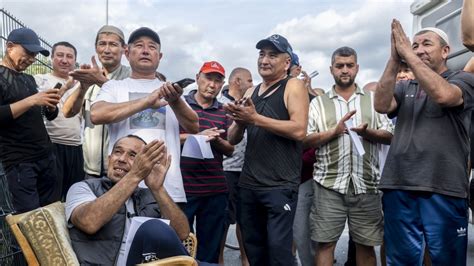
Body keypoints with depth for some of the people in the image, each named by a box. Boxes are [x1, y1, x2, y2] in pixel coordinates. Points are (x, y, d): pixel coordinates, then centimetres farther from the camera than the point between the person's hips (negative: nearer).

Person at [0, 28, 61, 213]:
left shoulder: (29, 79, 16)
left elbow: (50, 115, 18)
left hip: (46, 155, 7)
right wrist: (31, 101, -21)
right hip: (19, 161, -7)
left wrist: (51, 104, -3)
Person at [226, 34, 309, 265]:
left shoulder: (293, 86, -3)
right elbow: (233, 139, 14)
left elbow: (299, 130, -17)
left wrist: (255, 118, -17)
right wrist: (239, 120, -7)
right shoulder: (251, 92, 14)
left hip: (280, 185, -6)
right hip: (248, 185, 6)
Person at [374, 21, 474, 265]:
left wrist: (407, 54, -13)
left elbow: (443, 95, -17)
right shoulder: (405, 87, 16)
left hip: (443, 189, -3)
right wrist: (395, 59, -9)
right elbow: (381, 105, -4)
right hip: (398, 186, 3)